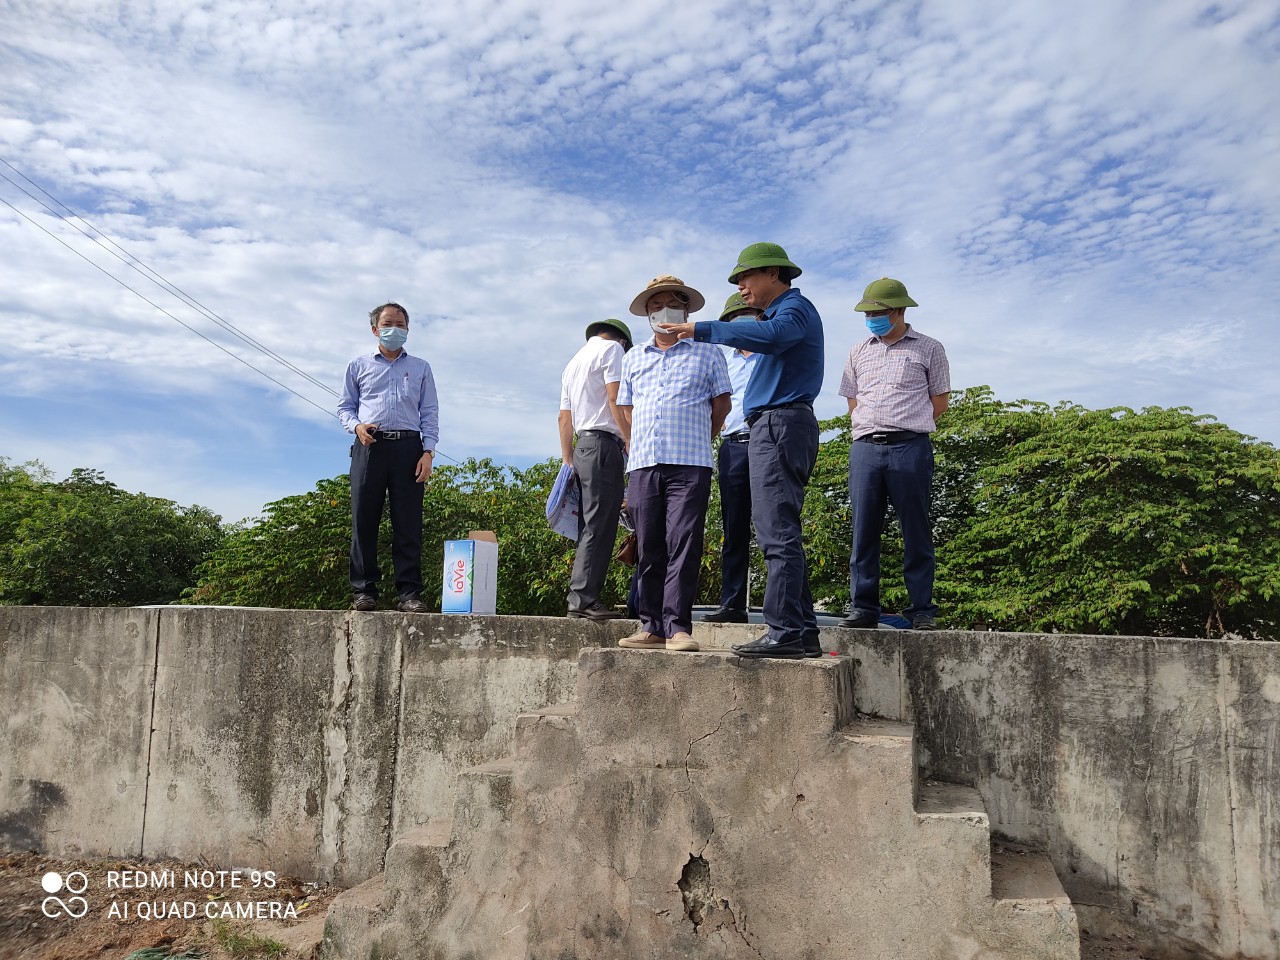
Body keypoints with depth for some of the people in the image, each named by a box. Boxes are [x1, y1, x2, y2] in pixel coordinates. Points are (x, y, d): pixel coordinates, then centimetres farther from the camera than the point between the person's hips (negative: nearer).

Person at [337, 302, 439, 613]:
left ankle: (410, 593, -6)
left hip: (407, 447, 0)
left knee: (408, 522, -6)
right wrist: (356, 426, -6)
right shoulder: (359, 365, 18)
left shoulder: (420, 368, 18)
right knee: (364, 519, -3)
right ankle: (365, 590, 1)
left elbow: (430, 413, 12)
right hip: (369, 447, 1)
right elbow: (345, 406, 16)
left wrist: (428, 451, -2)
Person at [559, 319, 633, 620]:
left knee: (590, 527, 8)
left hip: (581, 447, 9)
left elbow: (564, 417, 23)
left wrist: (567, 460, 23)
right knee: (599, 526, -12)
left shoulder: (573, 362, 27)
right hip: (604, 443, -8)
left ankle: (582, 597, 5)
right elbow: (616, 399, -11)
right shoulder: (612, 348, 2)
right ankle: (584, 597, -16)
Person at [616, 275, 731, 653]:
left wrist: (695, 440, 11)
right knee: (648, 548, 3)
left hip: (689, 465, -3)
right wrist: (642, 447, 13)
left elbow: (721, 403, 11)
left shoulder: (707, 354, 11)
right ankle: (651, 626, 8)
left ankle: (677, 627, -10)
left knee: (683, 545, -11)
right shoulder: (633, 358, 21)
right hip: (642, 465, 4)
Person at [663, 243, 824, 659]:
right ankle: (803, 632, 10)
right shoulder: (781, 312, 28)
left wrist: (703, 329, -25)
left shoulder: (795, 306, -4)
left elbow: (771, 336, -26)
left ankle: (785, 632, -14)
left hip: (780, 423, -11)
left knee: (778, 534, -14)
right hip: (775, 427, 11)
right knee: (783, 535, 8)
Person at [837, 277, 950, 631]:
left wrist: (908, 429, 6)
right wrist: (867, 432, 10)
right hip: (864, 447, 3)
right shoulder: (859, 353, 19)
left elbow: (939, 402, 8)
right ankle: (863, 608, 6)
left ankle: (922, 610, 3)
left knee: (916, 532, -2)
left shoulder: (928, 349, 8)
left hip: (910, 447, -3)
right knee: (863, 531, 1)